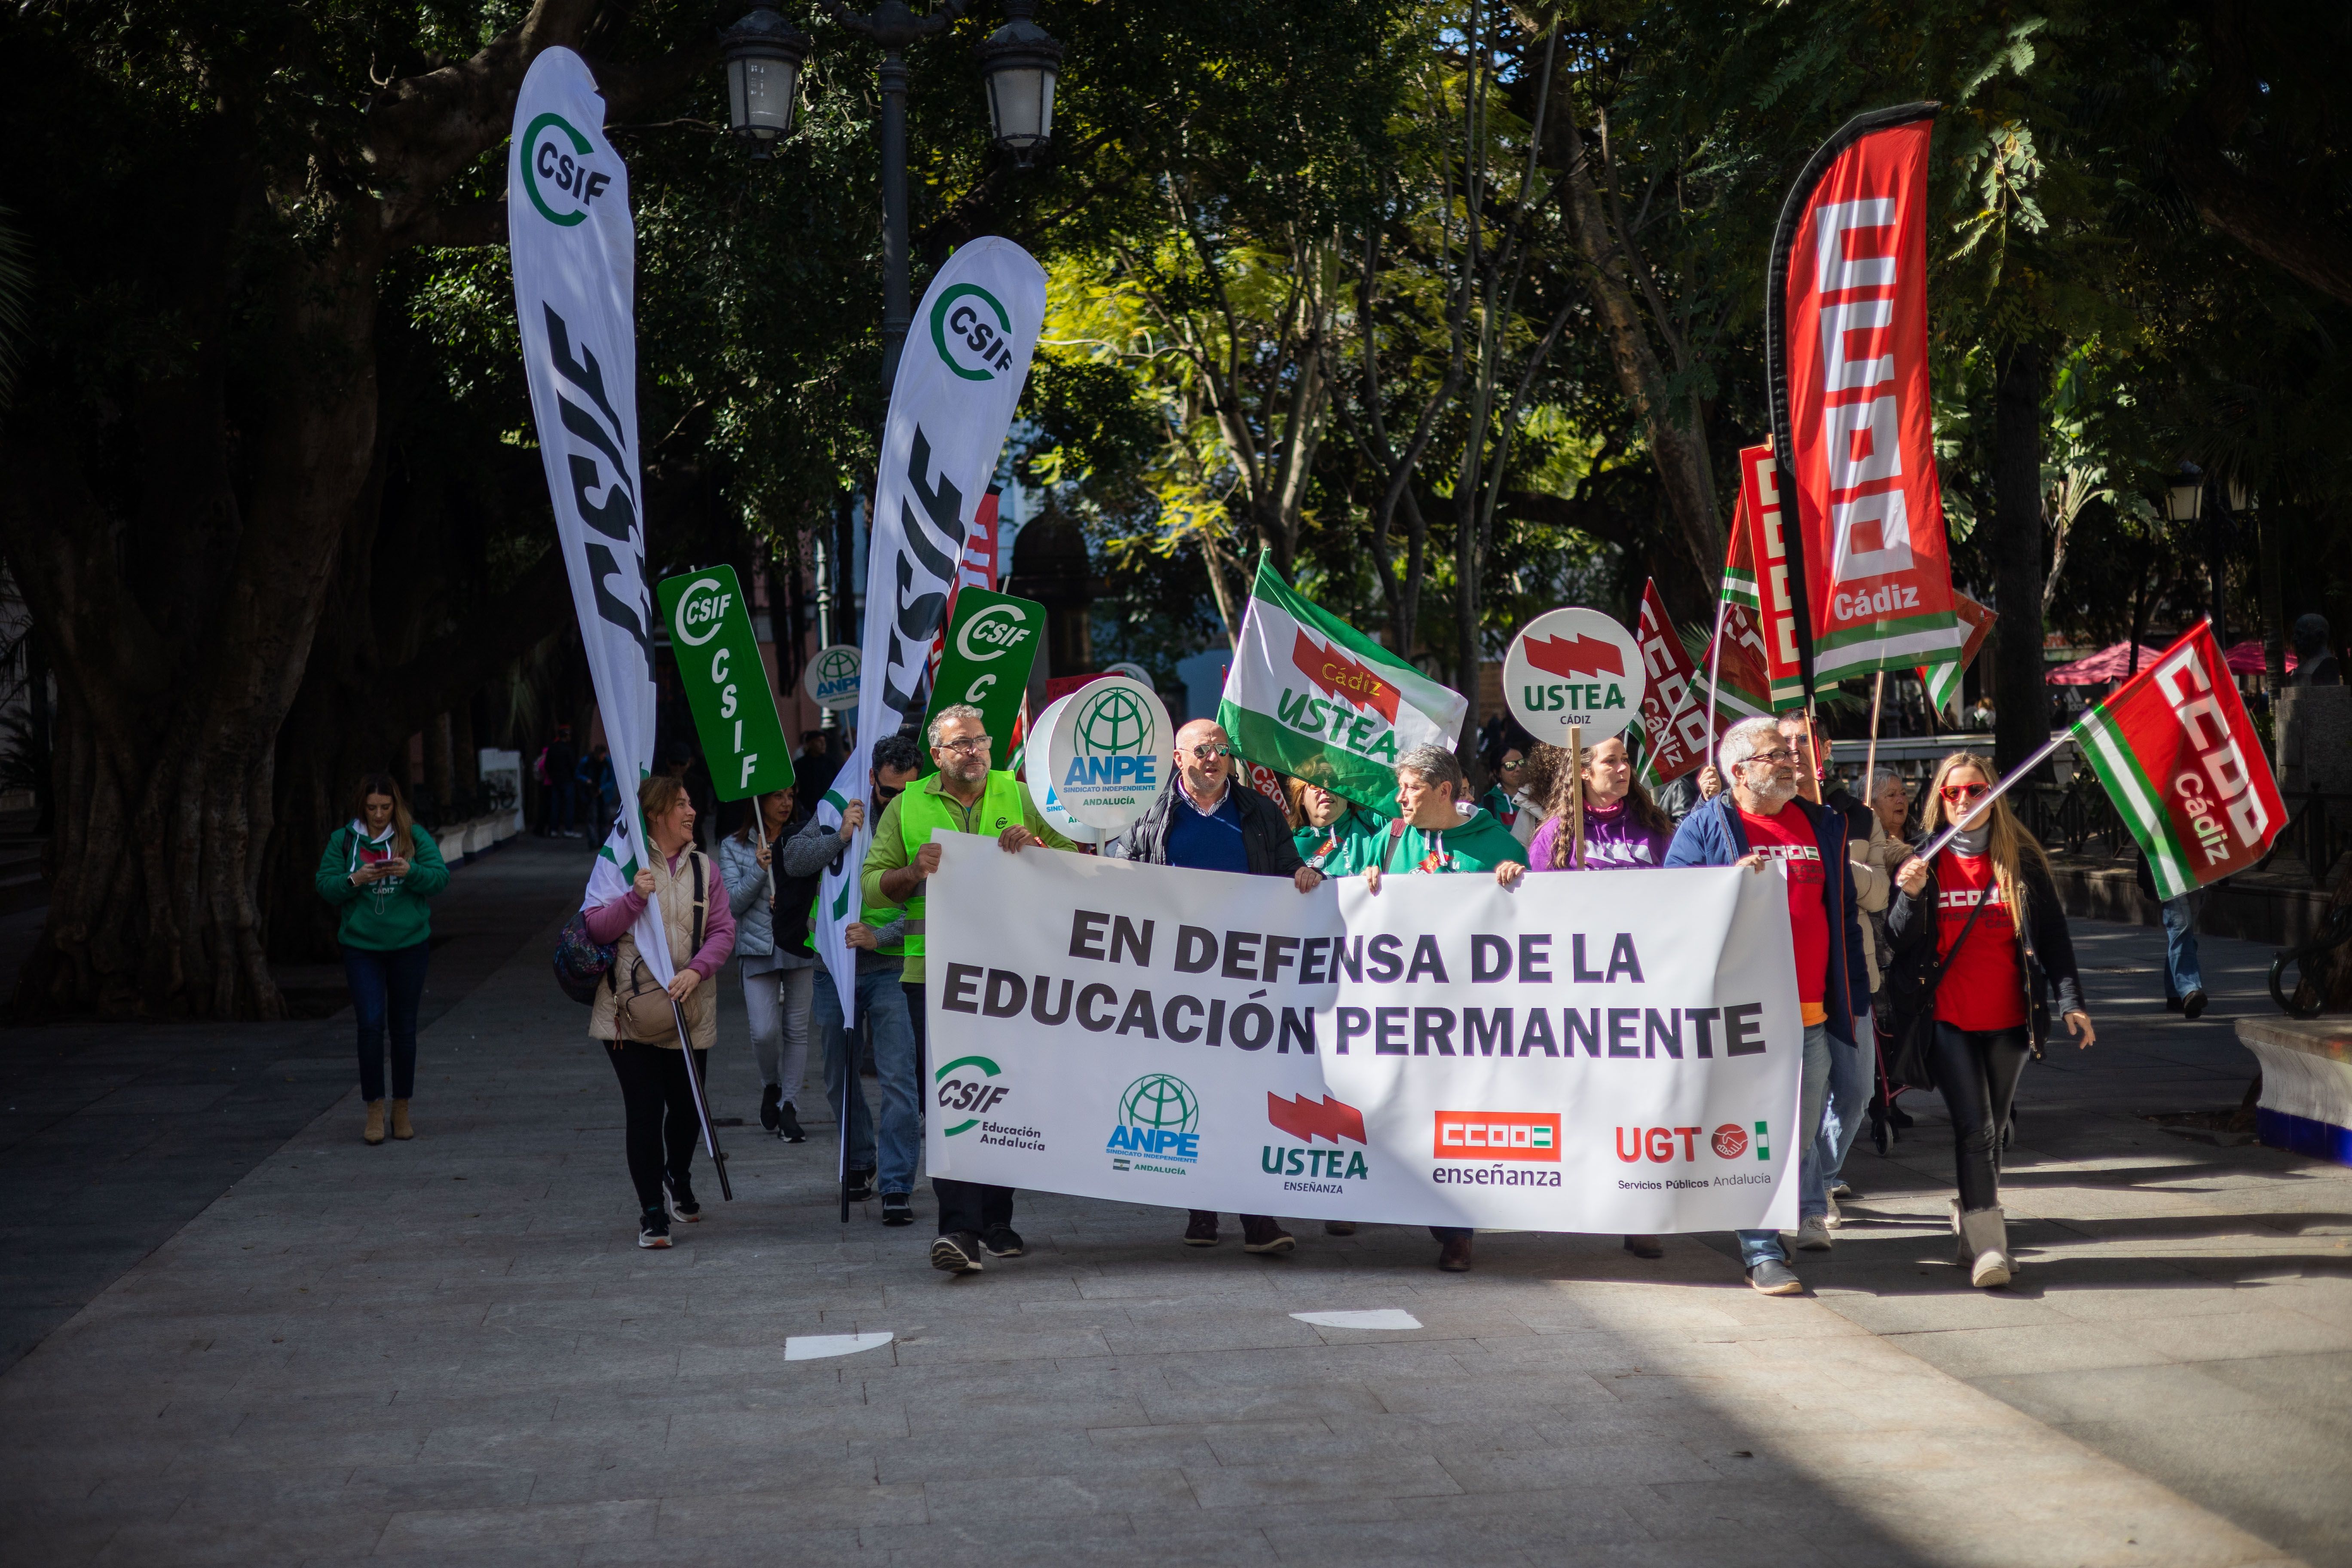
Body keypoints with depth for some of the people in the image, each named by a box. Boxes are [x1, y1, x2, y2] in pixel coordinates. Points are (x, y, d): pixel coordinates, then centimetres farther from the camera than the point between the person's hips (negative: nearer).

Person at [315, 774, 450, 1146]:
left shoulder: (415, 838, 0)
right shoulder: (342, 840, 2)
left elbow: (441, 877, -6)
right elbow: (325, 886, -1)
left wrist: (410, 871, -24)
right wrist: (353, 881, -20)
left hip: (409, 945, 1)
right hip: (361, 947, -1)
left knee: (404, 1027, 8)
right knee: (370, 1024, -10)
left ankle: (402, 1110, 19)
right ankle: (374, 1110, 0)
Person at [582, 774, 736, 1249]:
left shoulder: (703, 868, 9)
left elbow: (723, 930, 3)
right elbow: (596, 928, -4)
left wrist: (697, 970, -15)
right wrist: (635, 897, -19)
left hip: (688, 1013, 3)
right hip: (630, 1012, -3)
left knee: (687, 1105, 10)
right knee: (644, 1110, -6)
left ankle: (678, 1180, 40)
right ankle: (653, 1213, 5)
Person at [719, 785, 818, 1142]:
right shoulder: (734, 846, 5)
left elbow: (821, 882, 6)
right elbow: (733, 904, -1)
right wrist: (759, 870, -14)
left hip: (801, 943, 1)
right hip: (758, 948, -1)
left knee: (796, 1029, 2)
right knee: (764, 1031, -10)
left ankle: (788, 1106, 10)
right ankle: (770, 1087, 19)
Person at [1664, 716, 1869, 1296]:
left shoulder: (1823, 826, 15)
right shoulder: (1705, 828, 0)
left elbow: (1845, 914, 17)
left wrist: (1852, 997, 15)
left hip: (1812, 1014, 4)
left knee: (1803, 1131, 12)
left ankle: (1807, 1213, 33)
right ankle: (1762, 1252, 0)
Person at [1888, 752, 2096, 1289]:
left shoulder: (2023, 861, 5)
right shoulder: (1923, 860, 3)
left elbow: (2052, 933, 6)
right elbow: (1900, 943, 1)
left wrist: (2070, 1001, -2)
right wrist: (1909, 896, -17)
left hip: (2008, 1019, 2)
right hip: (1947, 1020, -2)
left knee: (1993, 1129, 11)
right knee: (1974, 1128, -13)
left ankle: (1974, 1220, 29)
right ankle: (1986, 1245, -18)